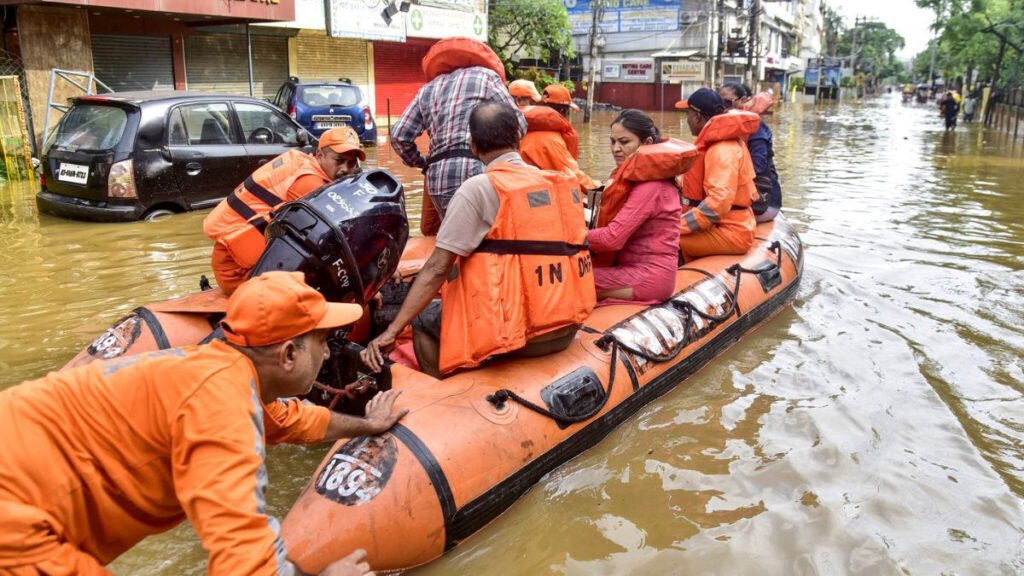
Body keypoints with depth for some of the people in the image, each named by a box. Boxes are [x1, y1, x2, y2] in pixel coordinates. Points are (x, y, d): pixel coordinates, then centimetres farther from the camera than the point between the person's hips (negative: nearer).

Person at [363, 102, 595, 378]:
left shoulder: (478, 189, -9)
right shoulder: (563, 183, 8)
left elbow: (437, 269, -12)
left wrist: (392, 331, -8)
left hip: (515, 330, -7)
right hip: (566, 329, 7)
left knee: (425, 320, 17)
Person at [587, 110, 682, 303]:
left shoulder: (650, 184, -16)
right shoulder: (635, 176, 14)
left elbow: (613, 237, -21)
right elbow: (616, 229, 7)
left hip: (649, 275, -9)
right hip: (635, 267, 9)